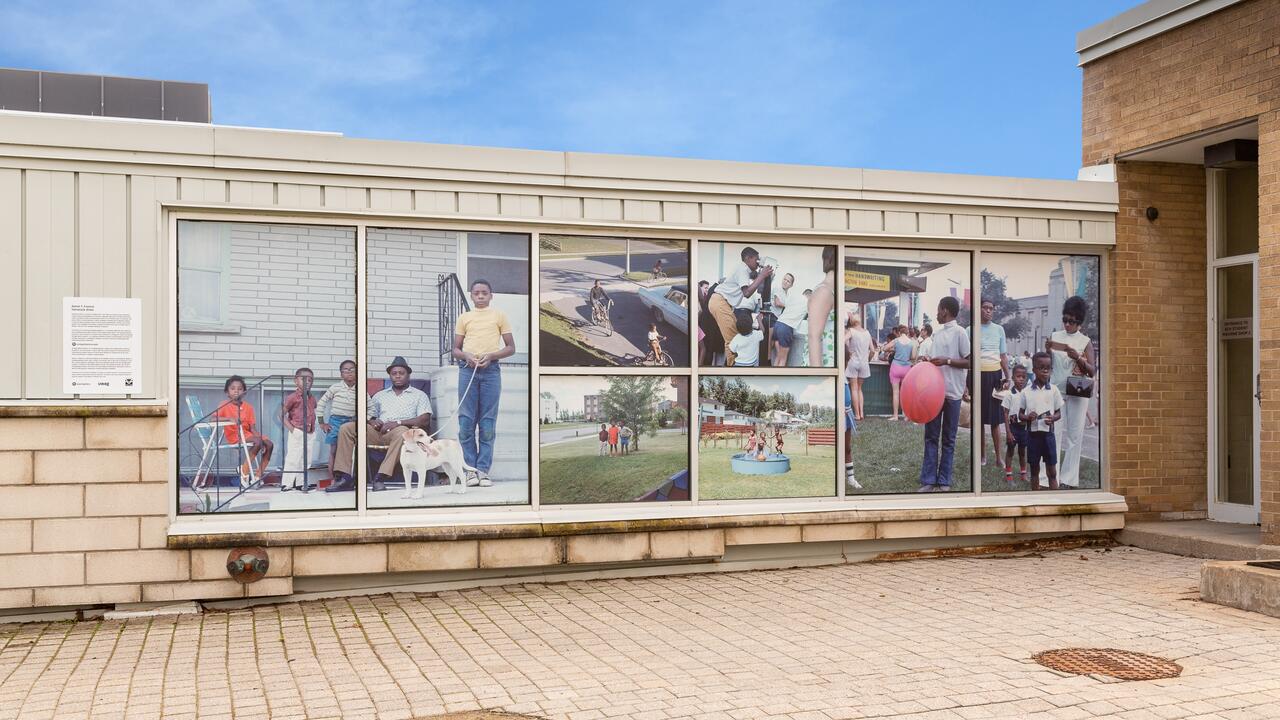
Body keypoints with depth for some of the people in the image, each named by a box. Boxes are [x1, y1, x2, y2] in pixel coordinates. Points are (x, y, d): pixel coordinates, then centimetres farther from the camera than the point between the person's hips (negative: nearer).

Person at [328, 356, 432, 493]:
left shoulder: (419, 395, 13)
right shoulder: (380, 395, 27)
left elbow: (425, 420, -2)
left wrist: (398, 423, -14)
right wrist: (372, 421, -3)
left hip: (400, 431, -4)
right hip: (378, 433, 4)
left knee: (402, 431, -40)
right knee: (346, 428, -16)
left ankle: (381, 478, -43)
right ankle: (344, 478, -24)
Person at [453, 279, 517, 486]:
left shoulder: (500, 316, 10)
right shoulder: (464, 317, 14)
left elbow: (511, 348, 7)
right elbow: (455, 350, 14)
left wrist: (491, 355, -10)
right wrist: (466, 356, -9)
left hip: (491, 370, -1)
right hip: (467, 370, 1)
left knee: (488, 423, -2)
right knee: (466, 421, -3)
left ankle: (483, 470, 0)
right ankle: (471, 469, 2)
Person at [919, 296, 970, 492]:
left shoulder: (959, 332, -7)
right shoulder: (937, 334, 12)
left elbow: (970, 362, -9)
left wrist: (947, 361, -17)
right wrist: (928, 361, 0)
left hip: (952, 393, -6)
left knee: (948, 439, 4)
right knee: (931, 437, 3)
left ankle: (944, 481, 9)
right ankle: (928, 480, 5)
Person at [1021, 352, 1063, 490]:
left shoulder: (1053, 390, -1)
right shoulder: (1026, 392, -2)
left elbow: (1059, 413, 5)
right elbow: (1021, 414, 5)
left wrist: (1053, 418, -16)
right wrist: (1028, 417, -17)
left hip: (1048, 433, 0)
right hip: (1032, 433, 0)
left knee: (1052, 472, 3)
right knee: (1034, 469, 10)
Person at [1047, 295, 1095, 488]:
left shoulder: (1086, 342, 5)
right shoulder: (1055, 337, 8)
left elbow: (1092, 371, 0)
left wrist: (1078, 358, -17)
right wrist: (1047, 350, -11)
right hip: (1057, 390, 0)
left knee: (1075, 433, 1)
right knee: (1055, 431, -5)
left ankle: (1069, 478, 8)